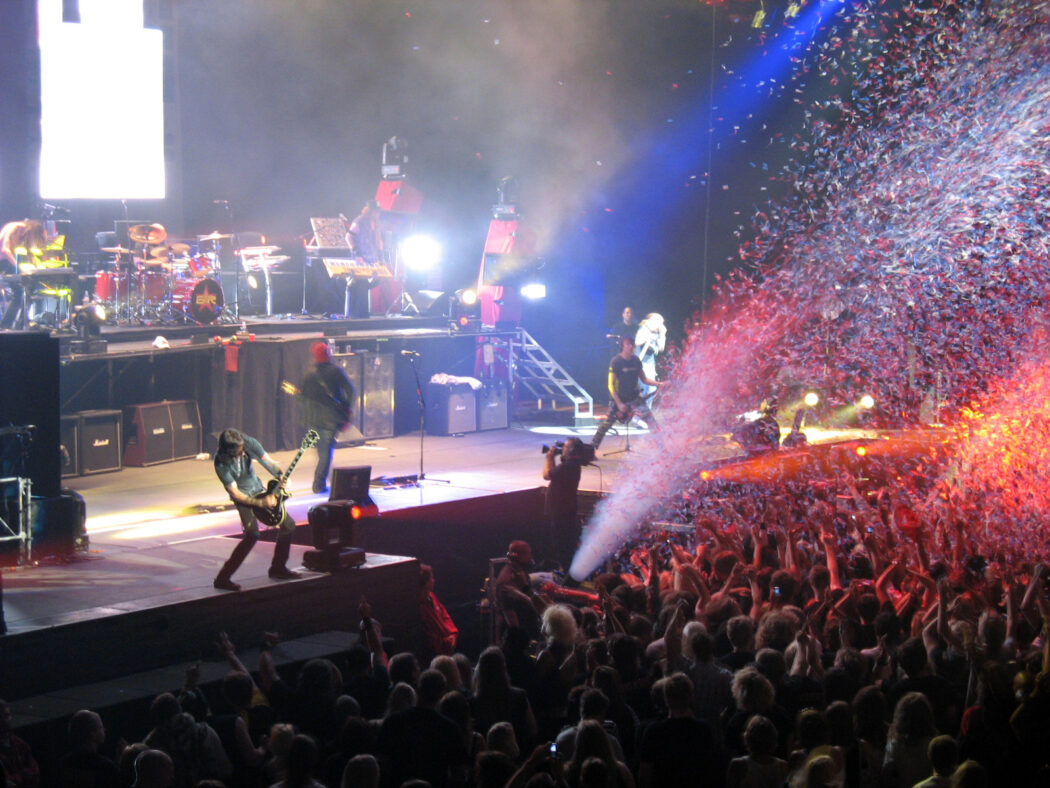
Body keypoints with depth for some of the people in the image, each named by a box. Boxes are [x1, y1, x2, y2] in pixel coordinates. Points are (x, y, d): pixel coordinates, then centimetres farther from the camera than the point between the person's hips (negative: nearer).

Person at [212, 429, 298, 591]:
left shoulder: (249, 443, -18)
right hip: (243, 498, -6)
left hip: (259, 490, 6)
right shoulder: (221, 463, -28)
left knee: (288, 524, 6)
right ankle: (223, 578, -20)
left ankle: (277, 568, 23)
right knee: (252, 534, -25)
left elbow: (270, 462, -8)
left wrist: (281, 476, -28)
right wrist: (261, 503, -30)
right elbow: (235, 493, -23)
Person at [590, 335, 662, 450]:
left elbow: (644, 379, 12)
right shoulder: (616, 361, -13)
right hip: (619, 399, -4)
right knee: (605, 425, 0)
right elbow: (611, 385, -13)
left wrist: (657, 384, -6)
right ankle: (591, 448, 14)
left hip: (635, 398, 4)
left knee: (653, 423, -7)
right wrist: (619, 404, -19)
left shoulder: (636, 360, 2)